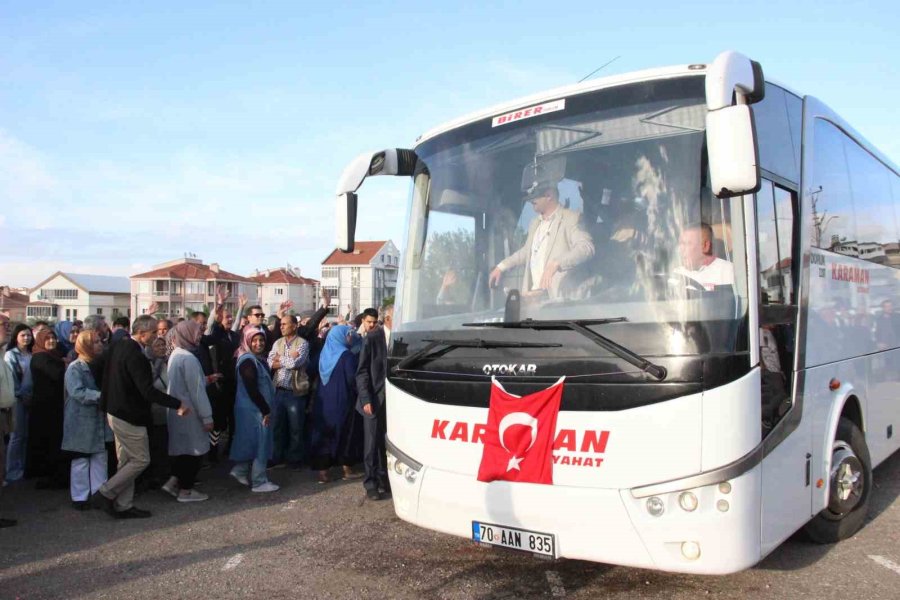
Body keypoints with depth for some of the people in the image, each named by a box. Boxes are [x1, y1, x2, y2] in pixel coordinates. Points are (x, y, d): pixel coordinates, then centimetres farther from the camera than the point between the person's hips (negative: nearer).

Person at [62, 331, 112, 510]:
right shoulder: (75, 368, -11)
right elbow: (77, 392, -22)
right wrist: (101, 396, -25)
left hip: (100, 420, 7)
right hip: (82, 422, -6)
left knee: (100, 458, 9)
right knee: (80, 460, 2)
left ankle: (99, 493, 16)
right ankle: (79, 497, 10)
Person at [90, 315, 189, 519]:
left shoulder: (119, 345, 4)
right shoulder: (135, 356, -25)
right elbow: (148, 391, -29)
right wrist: (178, 404, -26)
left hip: (115, 412, 10)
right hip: (129, 416, -10)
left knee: (126, 460, 15)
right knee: (141, 460, 1)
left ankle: (123, 506, 21)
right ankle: (105, 494, 7)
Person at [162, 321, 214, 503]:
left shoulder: (175, 355, 9)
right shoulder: (189, 358, -21)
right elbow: (197, 391, -21)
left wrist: (204, 379, 11)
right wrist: (207, 417, -17)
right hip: (190, 413, -9)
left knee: (183, 448, 19)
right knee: (195, 450, 3)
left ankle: (174, 482, 19)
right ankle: (186, 490, 11)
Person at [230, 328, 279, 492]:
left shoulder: (257, 359, 12)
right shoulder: (248, 361, -19)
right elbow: (252, 390, -23)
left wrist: (266, 409, 11)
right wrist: (265, 410, -19)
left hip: (256, 408, 9)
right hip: (254, 409, -9)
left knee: (251, 442, 16)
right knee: (259, 443, -2)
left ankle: (241, 471, 25)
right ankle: (259, 482, 7)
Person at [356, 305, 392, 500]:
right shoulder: (372, 339, -6)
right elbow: (362, 372, -5)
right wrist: (366, 399, -10)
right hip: (375, 400, -2)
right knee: (372, 442, 4)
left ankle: (384, 479, 21)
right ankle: (371, 483, 15)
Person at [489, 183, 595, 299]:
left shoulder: (570, 218, -4)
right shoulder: (535, 223, 20)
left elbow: (586, 247, -18)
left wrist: (555, 264, -30)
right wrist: (501, 267, 26)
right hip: (531, 294, 7)